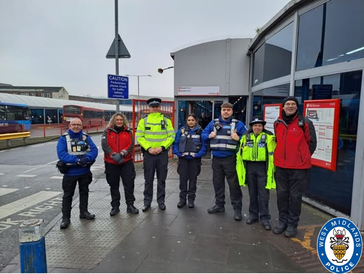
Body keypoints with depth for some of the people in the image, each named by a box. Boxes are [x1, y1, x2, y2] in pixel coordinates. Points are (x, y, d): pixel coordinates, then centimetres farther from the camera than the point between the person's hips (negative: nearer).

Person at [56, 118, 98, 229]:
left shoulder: (86, 137, 2)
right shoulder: (63, 138, -7)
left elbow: (94, 150, -7)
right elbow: (61, 154, -18)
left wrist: (86, 158, -27)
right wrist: (78, 160, -27)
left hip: (85, 171, 3)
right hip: (70, 172, -3)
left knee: (84, 192, 17)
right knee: (68, 195, 6)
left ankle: (84, 212, 33)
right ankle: (65, 218, 17)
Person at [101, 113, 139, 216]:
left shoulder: (128, 132, 7)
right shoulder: (107, 132, 2)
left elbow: (131, 144, -2)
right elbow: (104, 145, -9)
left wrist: (122, 153, -18)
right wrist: (114, 155, -21)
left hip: (126, 162, 1)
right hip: (111, 163, 0)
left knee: (129, 184, 1)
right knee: (114, 185, 11)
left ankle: (130, 205, 15)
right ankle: (115, 206, 25)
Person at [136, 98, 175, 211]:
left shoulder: (166, 121, 4)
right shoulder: (143, 121, 4)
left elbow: (171, 136, 0)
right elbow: (139, 137, -1)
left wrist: (162, 147, -12)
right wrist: (148, 148, -13)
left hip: (162, 153, 0)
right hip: (148, 153, 0)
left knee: (161, 179, 8)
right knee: (148, 179, 7)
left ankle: (161, 201, 22)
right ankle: (147, 201, 21)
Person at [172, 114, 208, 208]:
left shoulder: (200, 131, -2)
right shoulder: (181, 130, 3)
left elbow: (204, 145, -3)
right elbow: (175, 143, 4)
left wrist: (198, 154, -15)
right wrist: (178, 153, -9)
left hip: (195, 159, -1)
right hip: (183, 158, 1)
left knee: (193, 179, 9)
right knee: (183, 179, 6)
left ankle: (191, 199, 21)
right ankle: (182, 199, 19)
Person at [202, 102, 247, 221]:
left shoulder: (238, 124, 1)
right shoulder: (213, 123, 11)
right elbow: (204, 134, 16)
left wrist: (238, 138, -17)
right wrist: (209, 136, -4)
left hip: (230, 158, -4)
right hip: (216, 158, 4)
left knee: (233, 183, -1)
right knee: (217, 182, 13)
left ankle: (237, 208, 10)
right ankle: (219, 204, 29)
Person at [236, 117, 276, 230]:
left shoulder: (269, 137, -3)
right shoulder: (246, 137, 7)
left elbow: (272, 154, -4)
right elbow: (240, 153, 11)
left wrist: (271, 170, -9)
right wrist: (240, 169, 7)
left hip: (263, 168, -3)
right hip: (249, 167, 3)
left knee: (263, 194, 0)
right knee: (252, 193, 13)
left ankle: (265, 218, 13)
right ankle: (253, 214, 27)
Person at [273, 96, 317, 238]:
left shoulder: (305, 123, -6)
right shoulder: (277, 123, 7)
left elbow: (312, 143, 2)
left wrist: (302, 158, 6)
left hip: (299, 167, -4)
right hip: (280, 166, 4)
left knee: (295, 196, 5)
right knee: (281, 194, 11)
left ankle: (292, 224, 20)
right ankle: (282, 221, 26)